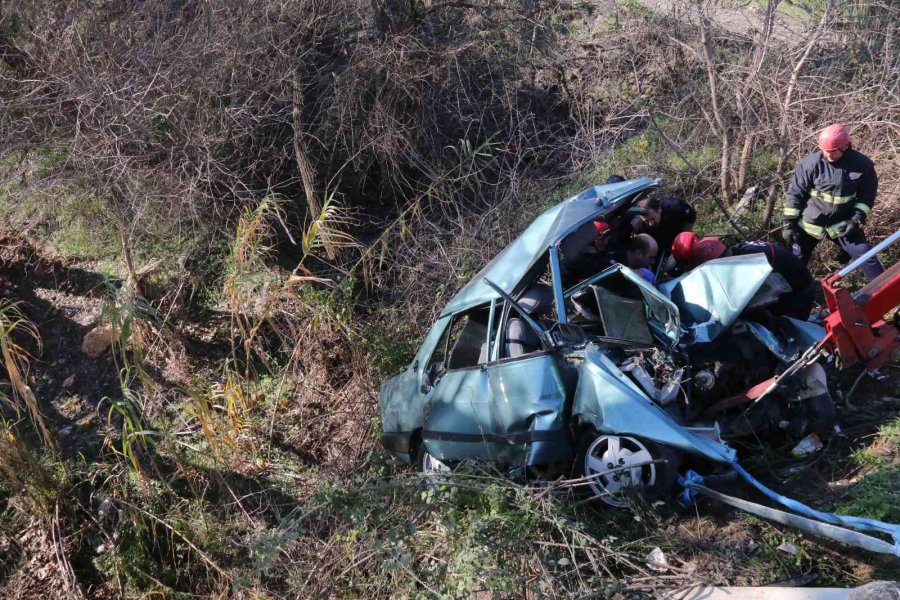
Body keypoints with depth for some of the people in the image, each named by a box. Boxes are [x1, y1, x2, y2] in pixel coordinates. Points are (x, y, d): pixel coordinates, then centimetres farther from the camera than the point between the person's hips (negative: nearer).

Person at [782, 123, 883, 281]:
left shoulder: (861, 164, -13)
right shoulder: (811, 163, -17)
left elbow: (868, 192, 1)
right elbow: (795, 193, -9)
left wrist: (858, 217, -11)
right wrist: (789, 222, -9)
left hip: (842, 223, 1)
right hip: (810, 223, -1)